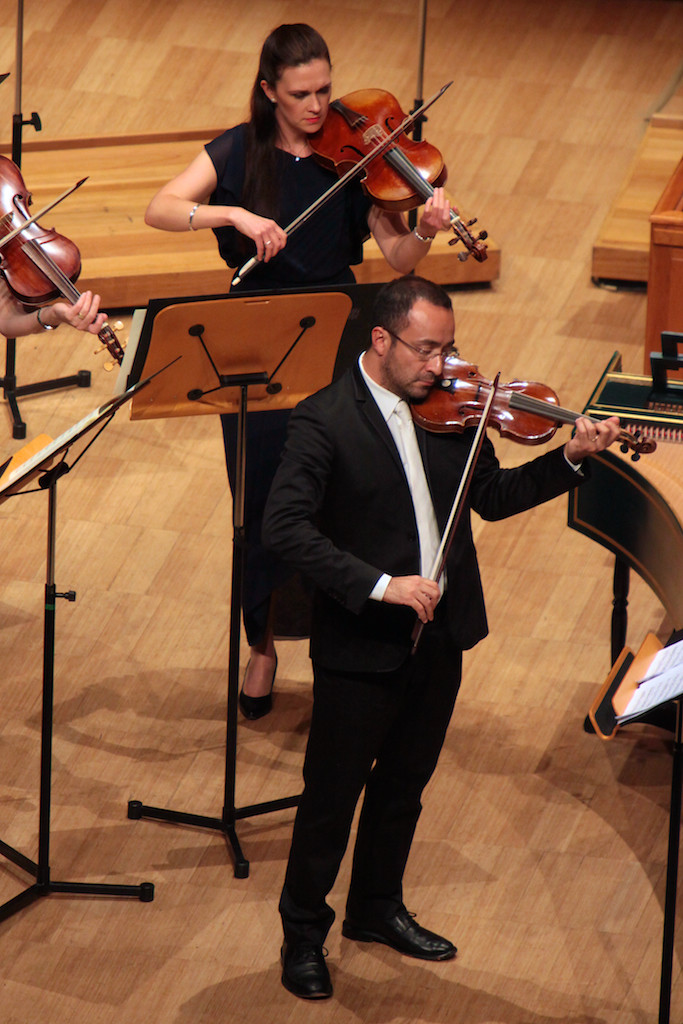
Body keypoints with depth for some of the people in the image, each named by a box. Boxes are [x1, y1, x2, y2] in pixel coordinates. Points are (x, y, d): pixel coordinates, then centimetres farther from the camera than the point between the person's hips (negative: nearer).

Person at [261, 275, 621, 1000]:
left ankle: (377, 909, 39)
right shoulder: (324, 421, -16)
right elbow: (284, 527, -24)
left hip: (438, 639, 6)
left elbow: (492, 496, 8)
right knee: (331, 797, 6)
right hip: (361, 646, -6)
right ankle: (303, 933, 23)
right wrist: (379, 585, -30)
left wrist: (572, 458, -7)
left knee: (403, 784, 21)